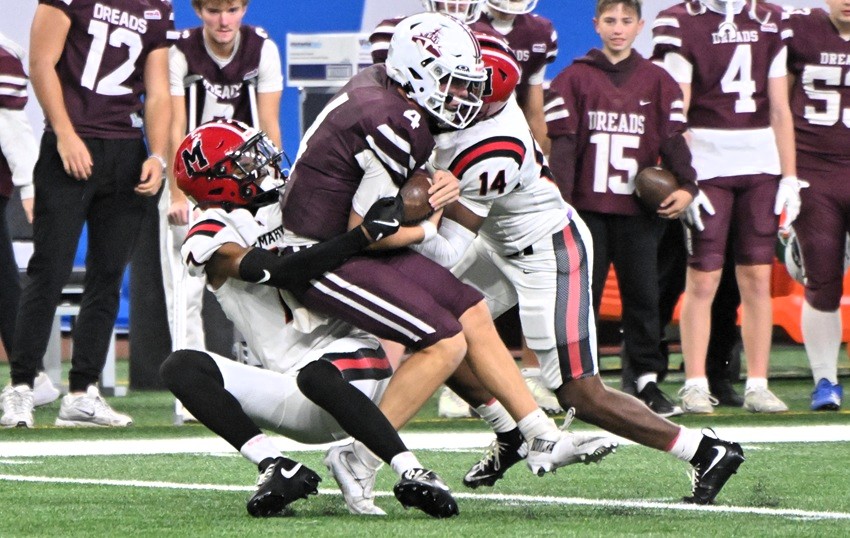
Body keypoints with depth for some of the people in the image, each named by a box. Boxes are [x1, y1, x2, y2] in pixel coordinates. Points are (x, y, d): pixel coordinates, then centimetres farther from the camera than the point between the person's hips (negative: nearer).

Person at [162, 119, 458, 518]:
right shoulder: (213, 240, -1)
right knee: (181, 369, -22)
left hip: (350, 353, 1)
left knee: (316, 377, -36)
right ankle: (277, 469, -28)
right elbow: (279, 272, -18)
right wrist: (364, 234, -26)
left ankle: (410, 472, -40)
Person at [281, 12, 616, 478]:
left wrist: (436, 185, -5)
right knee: (446, 343, -16)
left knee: (472, 314, 11)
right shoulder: (398, 129, -25)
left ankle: (543, 439, 17)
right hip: (324, 261, -10)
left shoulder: (377, 83, 3)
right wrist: (428, 227, -3)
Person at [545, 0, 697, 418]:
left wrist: (686, 186, -11)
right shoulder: (573, 79, 5)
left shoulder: (657, 82, 9)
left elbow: (672, 140, 5)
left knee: (643, 295, 1)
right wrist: (562, 199, -9)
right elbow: (564, 145, 0)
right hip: (588, 207, -1)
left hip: (638, 208, 1)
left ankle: (647, 380, 5)